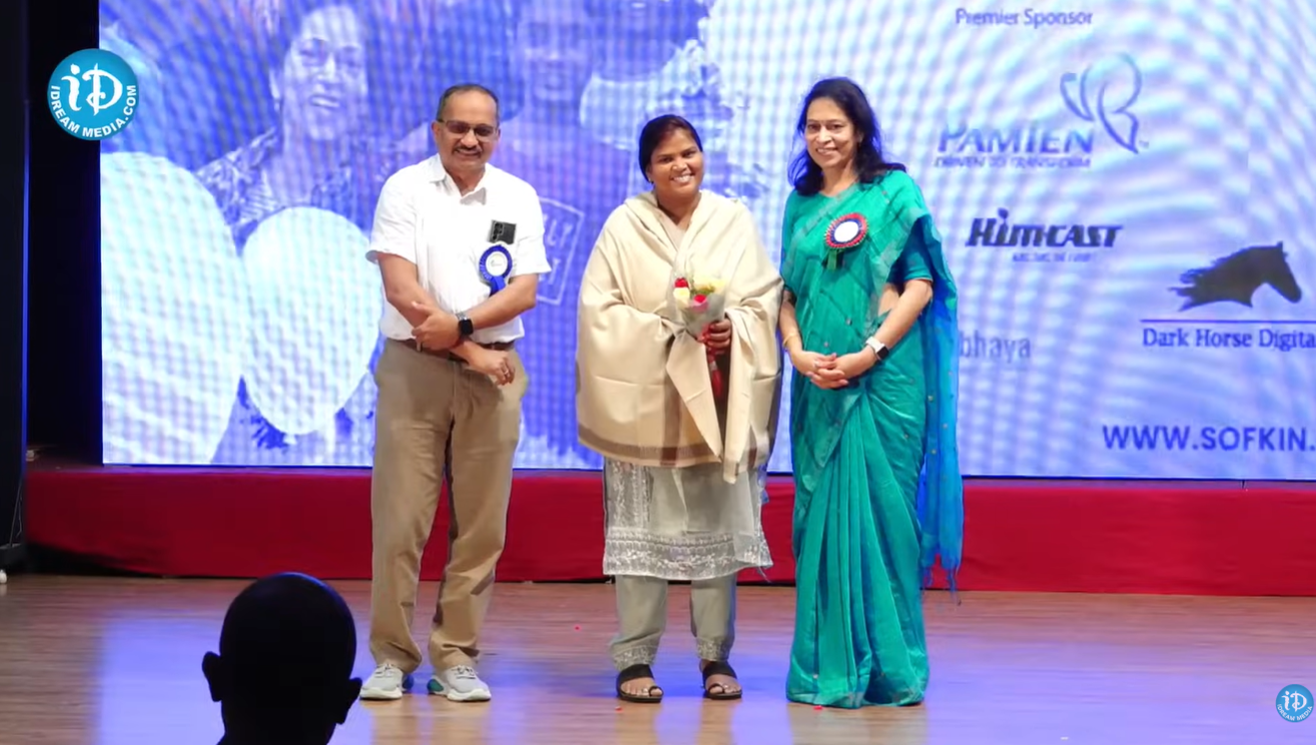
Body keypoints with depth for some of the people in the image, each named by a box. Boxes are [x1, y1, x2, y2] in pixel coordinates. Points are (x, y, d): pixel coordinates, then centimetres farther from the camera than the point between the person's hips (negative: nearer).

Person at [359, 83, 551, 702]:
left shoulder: (518, 199, 9)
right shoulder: (405, 189, 1)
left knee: (481, 524, 2)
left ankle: (456, 659, 10)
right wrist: (471, 351, -10)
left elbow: (525, 291, 0)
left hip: (493, 374, 2)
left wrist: (460, 325, -15)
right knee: (399, 519, -4)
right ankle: (392, 657, 4)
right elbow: (400, 287, -8)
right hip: (412, 371, -2)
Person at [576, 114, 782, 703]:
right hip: (645, 400, -2)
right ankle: (634, 658, 4)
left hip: (716, 399, 2)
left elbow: (764, 300, 5)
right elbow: (599, 311, -4)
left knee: (716, 525, 3)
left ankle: (716, 656, 11)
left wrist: (732, 328, -15)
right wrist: (666, 330, -15)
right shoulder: (625, 225, 0)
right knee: (641, 529, -1)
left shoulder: (733, 220, 6)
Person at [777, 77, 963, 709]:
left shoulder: (894, 191, 0)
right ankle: (827, 662, 11)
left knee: (878, 506, -4)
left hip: (883, 375, -4)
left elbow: (921, 284, -5)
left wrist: (871, 351, -14)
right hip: (818, 379, 5)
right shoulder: (801, 203, 15)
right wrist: (797, 352, -5)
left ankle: (885, 661, 5)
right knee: (820, 511, 4)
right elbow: (788, 289, 13)